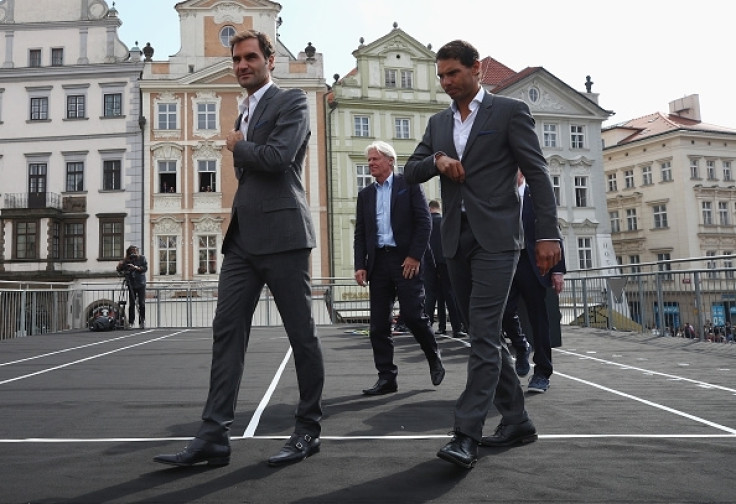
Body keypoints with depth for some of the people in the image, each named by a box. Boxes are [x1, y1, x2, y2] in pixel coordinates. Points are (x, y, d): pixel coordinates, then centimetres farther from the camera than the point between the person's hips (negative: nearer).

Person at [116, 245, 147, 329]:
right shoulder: (126, 260, 1)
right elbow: (119, 269, 2)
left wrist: (136, 267, -19)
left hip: (141, 283, -1)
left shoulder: (142, 258, 1)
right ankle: (131, 321, 11)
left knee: (141, 303, -3)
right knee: (131, 303, 2)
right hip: (131, 284, 1)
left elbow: (145, 268, -7)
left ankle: (142, 321, 3)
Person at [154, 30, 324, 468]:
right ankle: (214, 436, 6)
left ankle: (309, 430, 14)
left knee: (302, 334, 1)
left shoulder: (292, 102, -1)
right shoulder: (245, 114, 24)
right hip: (243, 239, 8)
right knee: (227, 332, 1)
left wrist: (237, 146, -1)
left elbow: (277, 156, -17)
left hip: (282, 235, -8)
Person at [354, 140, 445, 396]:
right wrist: (360, 265, 1)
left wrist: (415, 256, -13)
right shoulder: (365, 194, 16)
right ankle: (386, 377, 10)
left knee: (412, 315, -8)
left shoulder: (409, 184, 3)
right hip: (378, 261, 5)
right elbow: (360, 233, 13)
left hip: (406, 259, -4)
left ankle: (434, 358, 19)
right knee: (379, 324, 2)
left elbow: (424, 221, -4)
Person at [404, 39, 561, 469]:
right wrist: (436, 161, -7)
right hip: (457, 240, 6)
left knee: (483, 334, -11)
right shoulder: (438, 122, 17)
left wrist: (549, 234, -11)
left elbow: (537, 173, -4)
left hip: (496, 239, -6)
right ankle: (516, 420, 23)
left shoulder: (510, 110, 0)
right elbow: (410, 172, 15)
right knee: (485, 335, 10)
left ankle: (467, 434, -8)